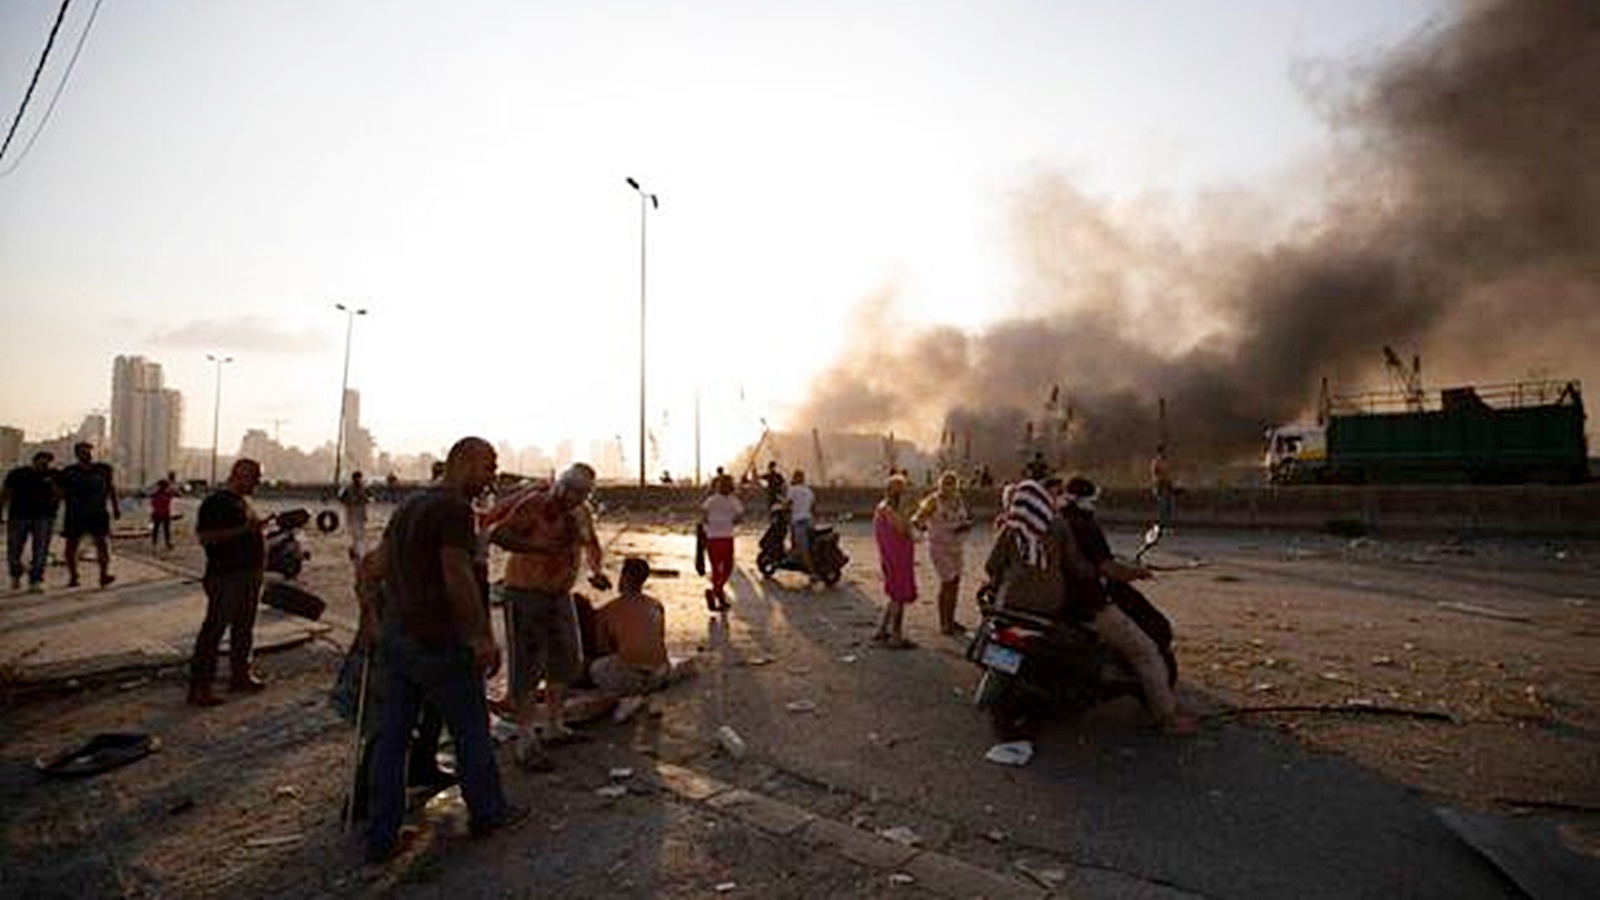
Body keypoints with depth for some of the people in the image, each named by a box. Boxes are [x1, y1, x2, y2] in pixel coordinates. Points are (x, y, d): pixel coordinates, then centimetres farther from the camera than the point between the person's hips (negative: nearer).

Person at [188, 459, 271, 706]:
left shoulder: (243, 501, 15)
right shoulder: (215, 502, -12)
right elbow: (204, 537, -22)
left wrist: (259, 525, 13)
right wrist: (243, 529, -27)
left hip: (251, 574, 9)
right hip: (226, 576, -9)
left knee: (244, 626, 17)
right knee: (214, 628, -4)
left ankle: (240, 675, 29)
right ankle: (198, 687, 3)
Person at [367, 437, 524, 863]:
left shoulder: (408, 505, 12)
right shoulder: (455, 508, -16)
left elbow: (381, 565, 17)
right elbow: (457, 578, -23)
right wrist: (483, 637, -19)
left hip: (396, 634, 8)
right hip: (438, 641, -8)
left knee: (391, 735, 13)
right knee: (471, 729, 9)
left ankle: (381, 836, 22)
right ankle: (487, 812, 25)